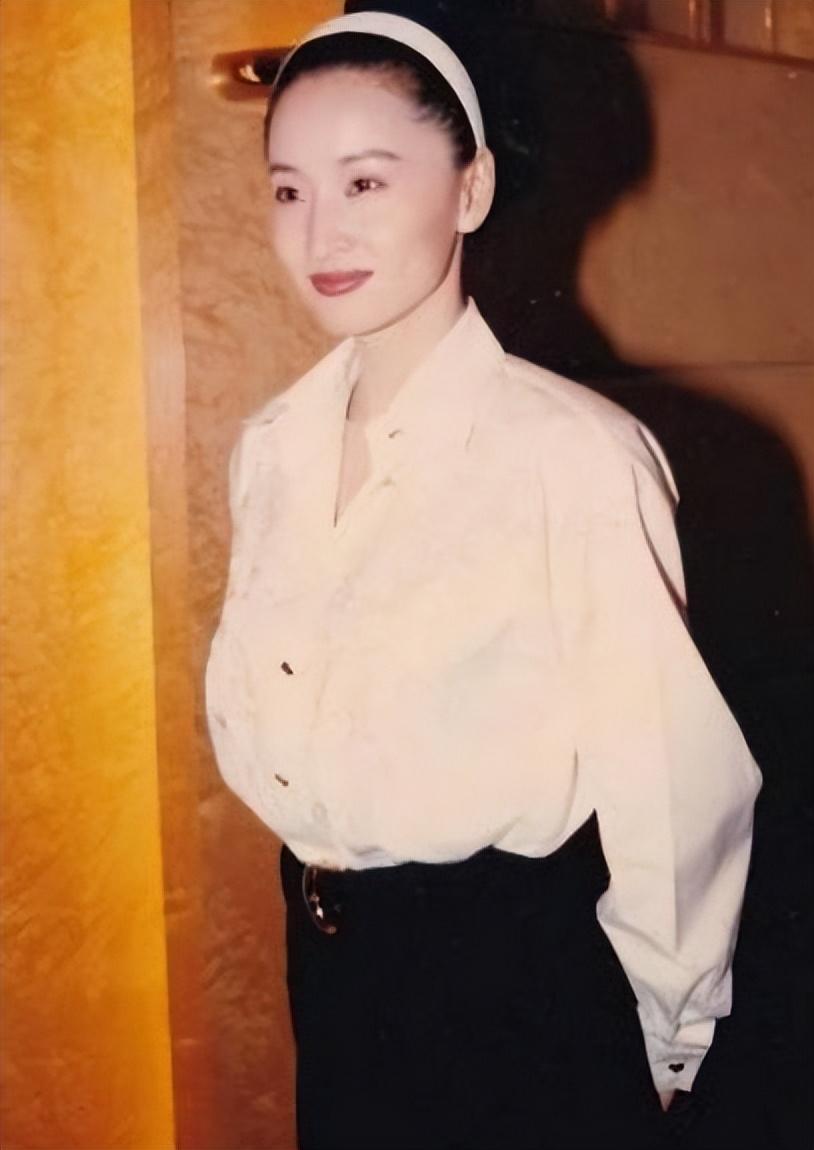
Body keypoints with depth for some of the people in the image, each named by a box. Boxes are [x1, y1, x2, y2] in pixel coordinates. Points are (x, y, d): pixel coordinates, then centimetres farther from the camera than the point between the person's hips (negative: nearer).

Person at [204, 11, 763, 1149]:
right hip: (330, 967, 6)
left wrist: (660, 1039, -4)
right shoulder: (270, 446, 0)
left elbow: (675, 786, -15)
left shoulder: (580, 454, -21)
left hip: (521, 982, -5)